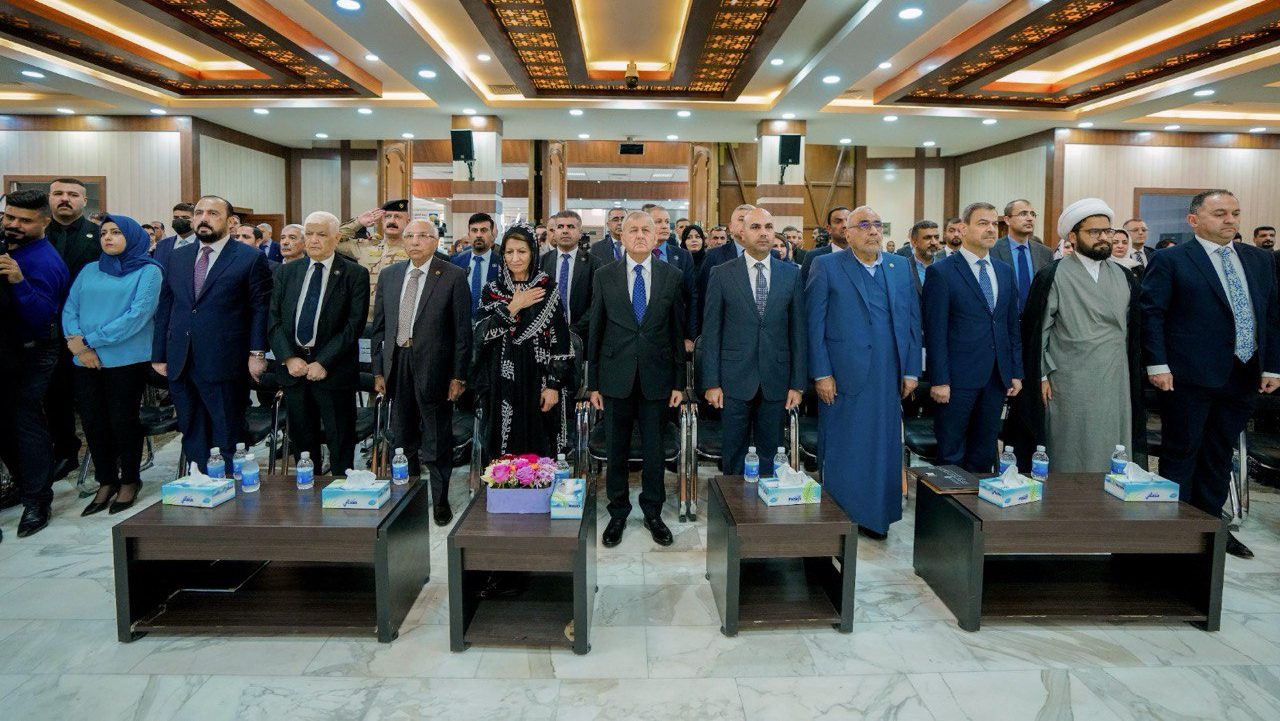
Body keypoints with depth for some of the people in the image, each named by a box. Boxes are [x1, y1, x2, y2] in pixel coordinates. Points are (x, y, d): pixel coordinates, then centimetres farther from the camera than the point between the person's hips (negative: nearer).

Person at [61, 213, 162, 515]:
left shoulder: (148, 271, -2)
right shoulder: (89, 271, 15)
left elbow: (138, 315, -13)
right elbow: (69, 309, 7)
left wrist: (90, 340, -13)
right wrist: (78, 344, -11)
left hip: (127, 360, -5)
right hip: (86, 362, 5)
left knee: (122, 421, 2)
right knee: (93, 422, 7)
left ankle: (130, 481, 19)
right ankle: (106, 482, 23)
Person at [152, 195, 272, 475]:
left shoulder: (251, 259, -3)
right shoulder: (177, 257, 13)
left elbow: (260, 308, -4)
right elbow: (164, 308, 15)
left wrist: (257, 353, -10)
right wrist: (159, 354, 11)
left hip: (224, 365, -5)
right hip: (180, 364, 5)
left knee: (227, 439, 4)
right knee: (192, 436, 13)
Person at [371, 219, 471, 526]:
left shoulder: (454, 276, -6)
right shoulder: (388, 275, 8)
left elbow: (463, 330, -7)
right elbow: (379, 326, 10)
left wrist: (459, 376, -9)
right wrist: (378, 369, 6)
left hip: (434, 367, -4)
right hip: (396, 365, 4)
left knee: (437, 440, 6)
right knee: (403, 437, 15)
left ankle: (440, 500, 22)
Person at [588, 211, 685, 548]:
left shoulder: (673, 276, 2)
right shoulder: (604, 276, 2)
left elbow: (678, 330, 4)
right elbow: (596, 331, 3)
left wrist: (679, 381, 2)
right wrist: (593, 383, 2)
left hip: (656, 377, 0)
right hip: (616, 377, 0)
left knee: (654, 450, 9)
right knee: (616, 451, 10)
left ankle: (653, 513, 27)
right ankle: (618, 513, 26)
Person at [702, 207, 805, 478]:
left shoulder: (792, 273, 4)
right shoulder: (722, 274, 0)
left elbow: (798, 330, 4)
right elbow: (711, 331, 0)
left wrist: (798, 383, 1)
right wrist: (711, 382, -5)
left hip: (776, 381, 1)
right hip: (734, 381, -1)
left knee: (770, 455, 10)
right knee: (733, 455, 8)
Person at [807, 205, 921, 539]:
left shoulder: (900, 266, 12)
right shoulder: (826, 266, -1)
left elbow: (912, 320, 12)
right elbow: (814, 323, -4)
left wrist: (911, 370, 6)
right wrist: (821, 373, -9)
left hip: (888, 378, 4)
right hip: (844, 375, -4)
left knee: (884, 448, 10)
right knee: (842, 451, 4)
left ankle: (875, 515, 23)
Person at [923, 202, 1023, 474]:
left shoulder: (1005, 271, 12)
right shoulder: (941, 272, -7)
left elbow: (1012, 326, 15)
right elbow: (935, 331, -10)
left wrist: (1016, 372, 10)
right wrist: (939, 380, -13)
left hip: (997, 377, 6)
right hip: (958, 378, -5)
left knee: (984, 452, 14)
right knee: (951, 453, 5)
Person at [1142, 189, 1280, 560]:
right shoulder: (1170, 260, -5)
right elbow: (1151, 313, -9)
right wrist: (1158, 365, -16)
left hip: (1244, 376, 6)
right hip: (1191, 376, -6)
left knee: (1220, 454, 15)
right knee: (1181, 454, 4)